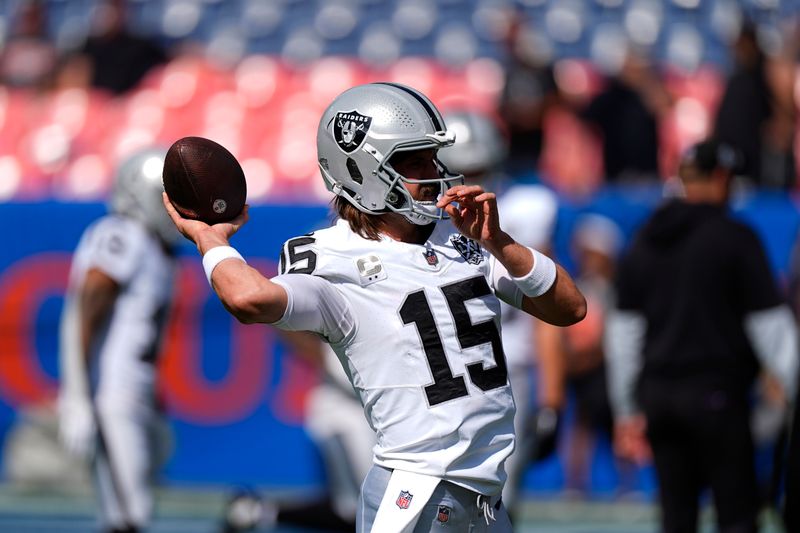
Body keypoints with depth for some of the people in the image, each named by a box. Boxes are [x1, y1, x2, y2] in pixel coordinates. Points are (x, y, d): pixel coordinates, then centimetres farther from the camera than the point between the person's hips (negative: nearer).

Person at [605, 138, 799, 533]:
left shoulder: (644, 242, 11)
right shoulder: (735, 239, -6)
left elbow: (623, 328, 13)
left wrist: (627, 410, 17)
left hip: (656, 393, 5)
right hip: (716, 390, -5)